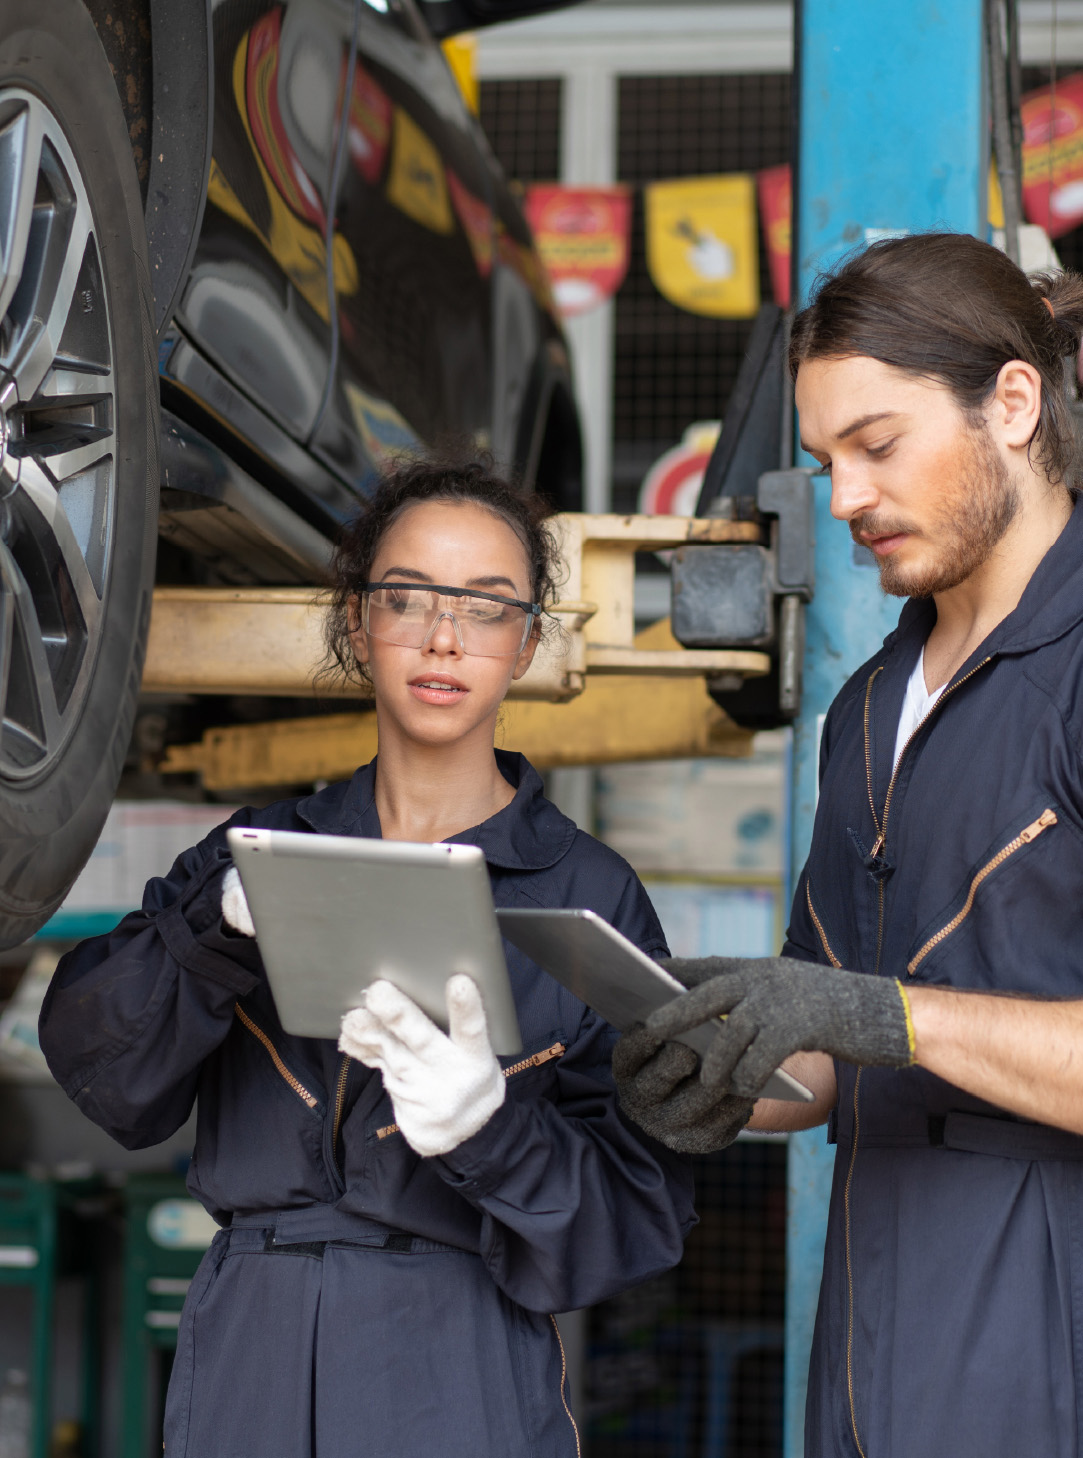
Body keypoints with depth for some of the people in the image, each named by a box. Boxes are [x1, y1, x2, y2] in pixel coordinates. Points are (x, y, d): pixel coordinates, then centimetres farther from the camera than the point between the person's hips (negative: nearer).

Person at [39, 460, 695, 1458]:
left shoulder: (586, 894, -1)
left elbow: (637, 1217, -6)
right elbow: (100, 1065, -8)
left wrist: (490, 1128, -24)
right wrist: (228, 919, -25)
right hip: (245, 1364, 2)